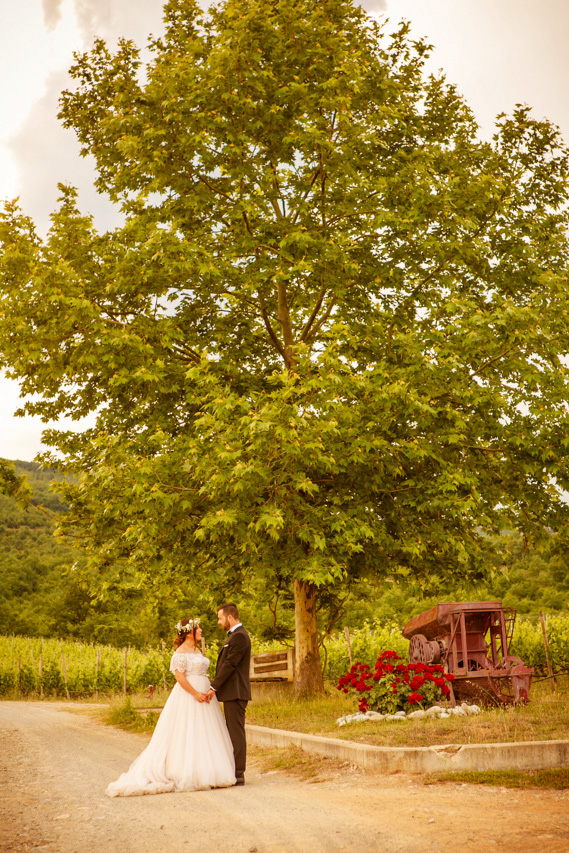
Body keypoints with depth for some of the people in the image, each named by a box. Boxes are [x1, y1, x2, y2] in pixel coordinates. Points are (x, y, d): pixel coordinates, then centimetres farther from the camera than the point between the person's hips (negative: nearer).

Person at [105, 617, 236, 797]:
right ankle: (185, 776, -1)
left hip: (203, 696, 9)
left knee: (204, 736, 8)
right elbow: (179, 676, -18)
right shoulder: (180, 652, -10)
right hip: (187, 696, -9)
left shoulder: (197, 651, 16)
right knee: (186, 734, -6)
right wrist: (195, 694, -21)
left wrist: (209, 692, 6)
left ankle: (202, 774, 14)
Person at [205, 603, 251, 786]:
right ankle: (235, 772, 18)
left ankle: (238, 774, -2)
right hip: (232, 692, 10)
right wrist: (215, 688, 15)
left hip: (236, 693, -10)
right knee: (233, 732, 13)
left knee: (236, 733, -6)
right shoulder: (235, 635, 19)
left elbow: (229, 664, -18)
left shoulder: (239, 636, -14)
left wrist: (214, 687, -16)